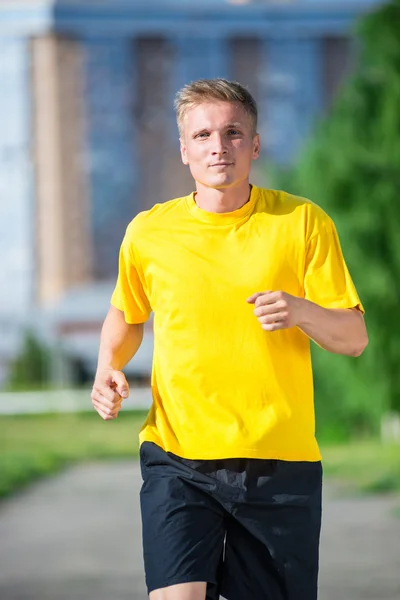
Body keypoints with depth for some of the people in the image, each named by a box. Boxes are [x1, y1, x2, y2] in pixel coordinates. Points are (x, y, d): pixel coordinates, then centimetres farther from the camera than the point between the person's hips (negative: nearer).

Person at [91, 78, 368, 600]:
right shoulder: (149, 232, 4)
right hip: (177, 458, 0)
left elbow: (354, 338, 2)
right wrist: (109, 367, 4)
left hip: (280, 462, 0)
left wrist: (301, 312, -18)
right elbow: (126, 316, 24)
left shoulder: (303, 222, 1)